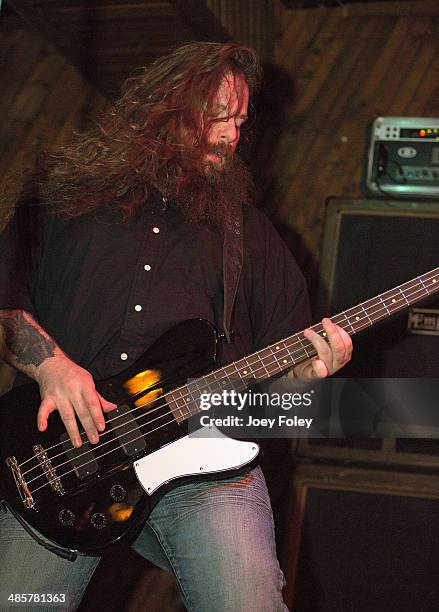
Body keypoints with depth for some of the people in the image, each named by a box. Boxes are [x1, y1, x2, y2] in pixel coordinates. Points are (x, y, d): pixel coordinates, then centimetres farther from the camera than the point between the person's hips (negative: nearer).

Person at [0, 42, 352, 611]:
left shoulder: (248, 228, 19)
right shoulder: (65, 193, 13)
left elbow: (282, 345, 19)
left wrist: (306, 368, -4)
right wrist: (49, 363, -9)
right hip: (67, 448, 0)